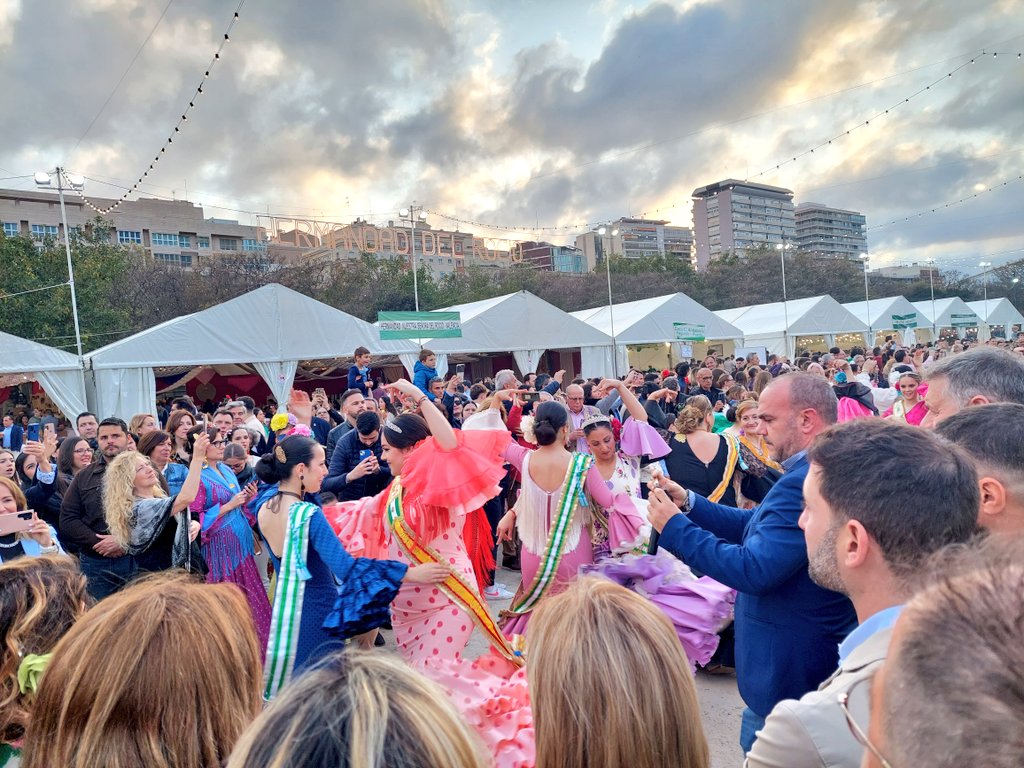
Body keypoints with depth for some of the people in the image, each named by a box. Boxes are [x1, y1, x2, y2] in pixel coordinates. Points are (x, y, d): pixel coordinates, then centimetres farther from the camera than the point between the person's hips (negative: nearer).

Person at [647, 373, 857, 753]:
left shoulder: (805, 483, -30)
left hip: (789, 673, -10)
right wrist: (689, 503, -2)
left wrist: (675, 528, -22)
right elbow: (756, 527, 9)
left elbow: (752, 570, -32)